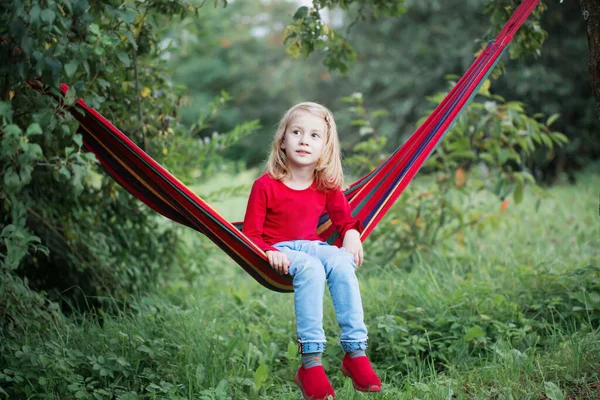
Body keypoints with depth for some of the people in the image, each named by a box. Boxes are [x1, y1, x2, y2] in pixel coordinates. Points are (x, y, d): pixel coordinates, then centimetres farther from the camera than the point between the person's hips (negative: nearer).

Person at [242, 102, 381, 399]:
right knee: (310, 268, -37)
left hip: (313, 246, 4)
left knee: (341, 263, -31)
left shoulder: (327, 186, 7)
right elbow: (250, 234, -5)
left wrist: (352, 235, -7)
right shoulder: (266, 185, -6)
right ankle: (310, 362, -40)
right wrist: (269, 252, -25)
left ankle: (355, 353, -30)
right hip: (280, 252, -4)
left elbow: (344, 219, 17)